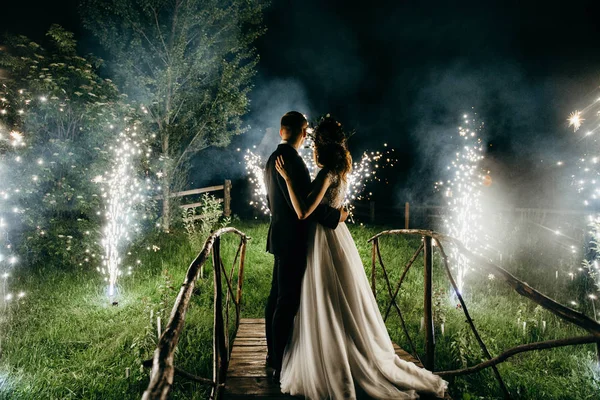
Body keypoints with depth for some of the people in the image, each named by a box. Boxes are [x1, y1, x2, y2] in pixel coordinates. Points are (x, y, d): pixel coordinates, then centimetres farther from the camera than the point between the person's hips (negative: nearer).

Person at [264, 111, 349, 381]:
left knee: (277, 296, 17)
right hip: (292, 239, -11)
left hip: (281, 236, 11)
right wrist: (336, 216, -13)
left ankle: (273, 354, 30)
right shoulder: (290, 159, -19)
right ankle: (281, 365, 6)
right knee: (288, 302, -4)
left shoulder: (274, 158, 13)